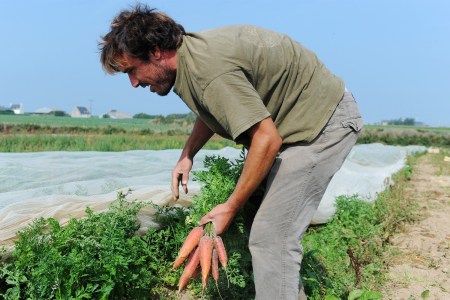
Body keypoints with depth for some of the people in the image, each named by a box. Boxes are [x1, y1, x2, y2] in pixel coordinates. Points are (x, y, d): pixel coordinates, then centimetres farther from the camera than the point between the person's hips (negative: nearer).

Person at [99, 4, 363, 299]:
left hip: (325, 121, -10)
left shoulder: (209, 71, -29)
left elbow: (268, 140, -29)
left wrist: (231, 207, -19)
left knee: (270, 237, -14)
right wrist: (187, 156, 10)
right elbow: (211, 110, 21)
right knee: (279, 228, 16)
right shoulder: (192, 49, 2)